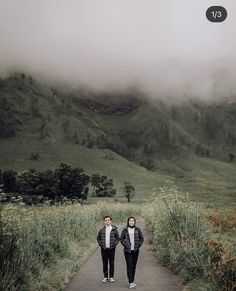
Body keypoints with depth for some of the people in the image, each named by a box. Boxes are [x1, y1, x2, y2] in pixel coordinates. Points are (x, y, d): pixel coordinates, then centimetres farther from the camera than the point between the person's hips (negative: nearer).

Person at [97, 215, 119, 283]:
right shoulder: (102, 230, 4)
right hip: (104, 249, 2)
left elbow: (118, 238, 5)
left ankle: (111, 277, 14)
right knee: (105, 263, 6)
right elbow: (98, 238, 14)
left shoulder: (114, 229, 0)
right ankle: (105, 277, 16)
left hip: (111, 249, -1)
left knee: (111, 263, 4)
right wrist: (101, 244, 3)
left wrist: (114, 245, -5)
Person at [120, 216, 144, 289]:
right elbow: (121, 238, 5)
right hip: (127, 250, -2)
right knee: (129, 266, -7)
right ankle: (131, 282, -7)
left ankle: (132, 280, 20)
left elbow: (141, 238, 10)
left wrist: (139, 245, 1)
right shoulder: (125, 230, 0)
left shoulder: (137, 229, 4)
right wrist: (125, 245, -5)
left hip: (135, 250, 2)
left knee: (134, 266, 8)